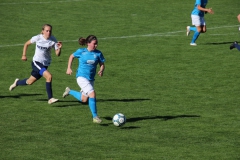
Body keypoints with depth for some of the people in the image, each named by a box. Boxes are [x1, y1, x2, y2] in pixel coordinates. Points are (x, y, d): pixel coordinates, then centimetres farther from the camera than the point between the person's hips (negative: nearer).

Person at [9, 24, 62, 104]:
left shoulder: (53, 40, -10)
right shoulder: (38, 38, -13)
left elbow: (57, 54, -11)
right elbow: (26, 44, 4)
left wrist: (59, 48, -30)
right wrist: (24, 55, 2)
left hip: (45, 64, 4)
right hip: (36, 62, -4)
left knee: (30, 82, 17)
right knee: (49, 76, -26)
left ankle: (17, 82, 49)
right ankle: (50, 99, -17)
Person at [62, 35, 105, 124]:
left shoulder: (98, 53, -2)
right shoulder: (81, 51, -7)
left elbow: (102, 64, 5)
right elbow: (71, 56, 10)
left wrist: (101, 71, -16)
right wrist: (69, 68, 5)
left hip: (91, 79, 5)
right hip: (81, 77, -5)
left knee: (84, 99, 15)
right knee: (92, 94, -22)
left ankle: (69, 91, 41)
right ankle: (95, 116, -14)